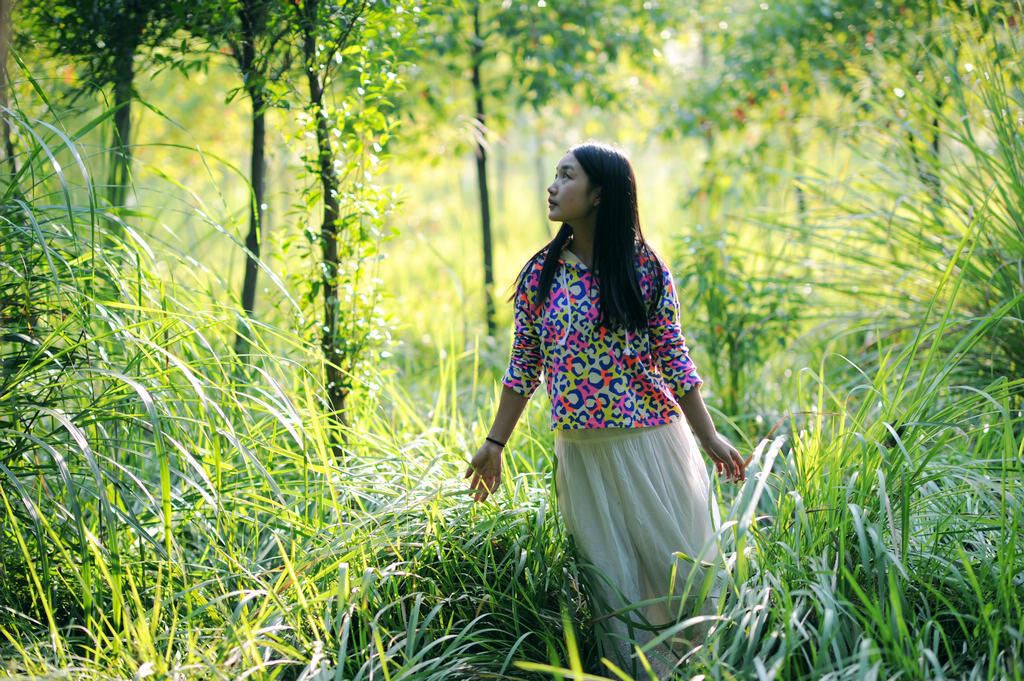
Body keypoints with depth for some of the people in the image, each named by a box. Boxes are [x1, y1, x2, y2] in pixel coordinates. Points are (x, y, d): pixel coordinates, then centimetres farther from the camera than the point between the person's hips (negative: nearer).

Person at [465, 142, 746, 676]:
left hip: (649, 441, -2)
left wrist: (709, 437, -1)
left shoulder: (644, 269, -3)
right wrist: (495, 443, 7)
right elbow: (523, 367, 8)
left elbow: (673, 359, 0)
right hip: (581, 450, 2)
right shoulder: (540, 274, 3)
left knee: (676, 557, 2)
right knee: (609, 575, 7)